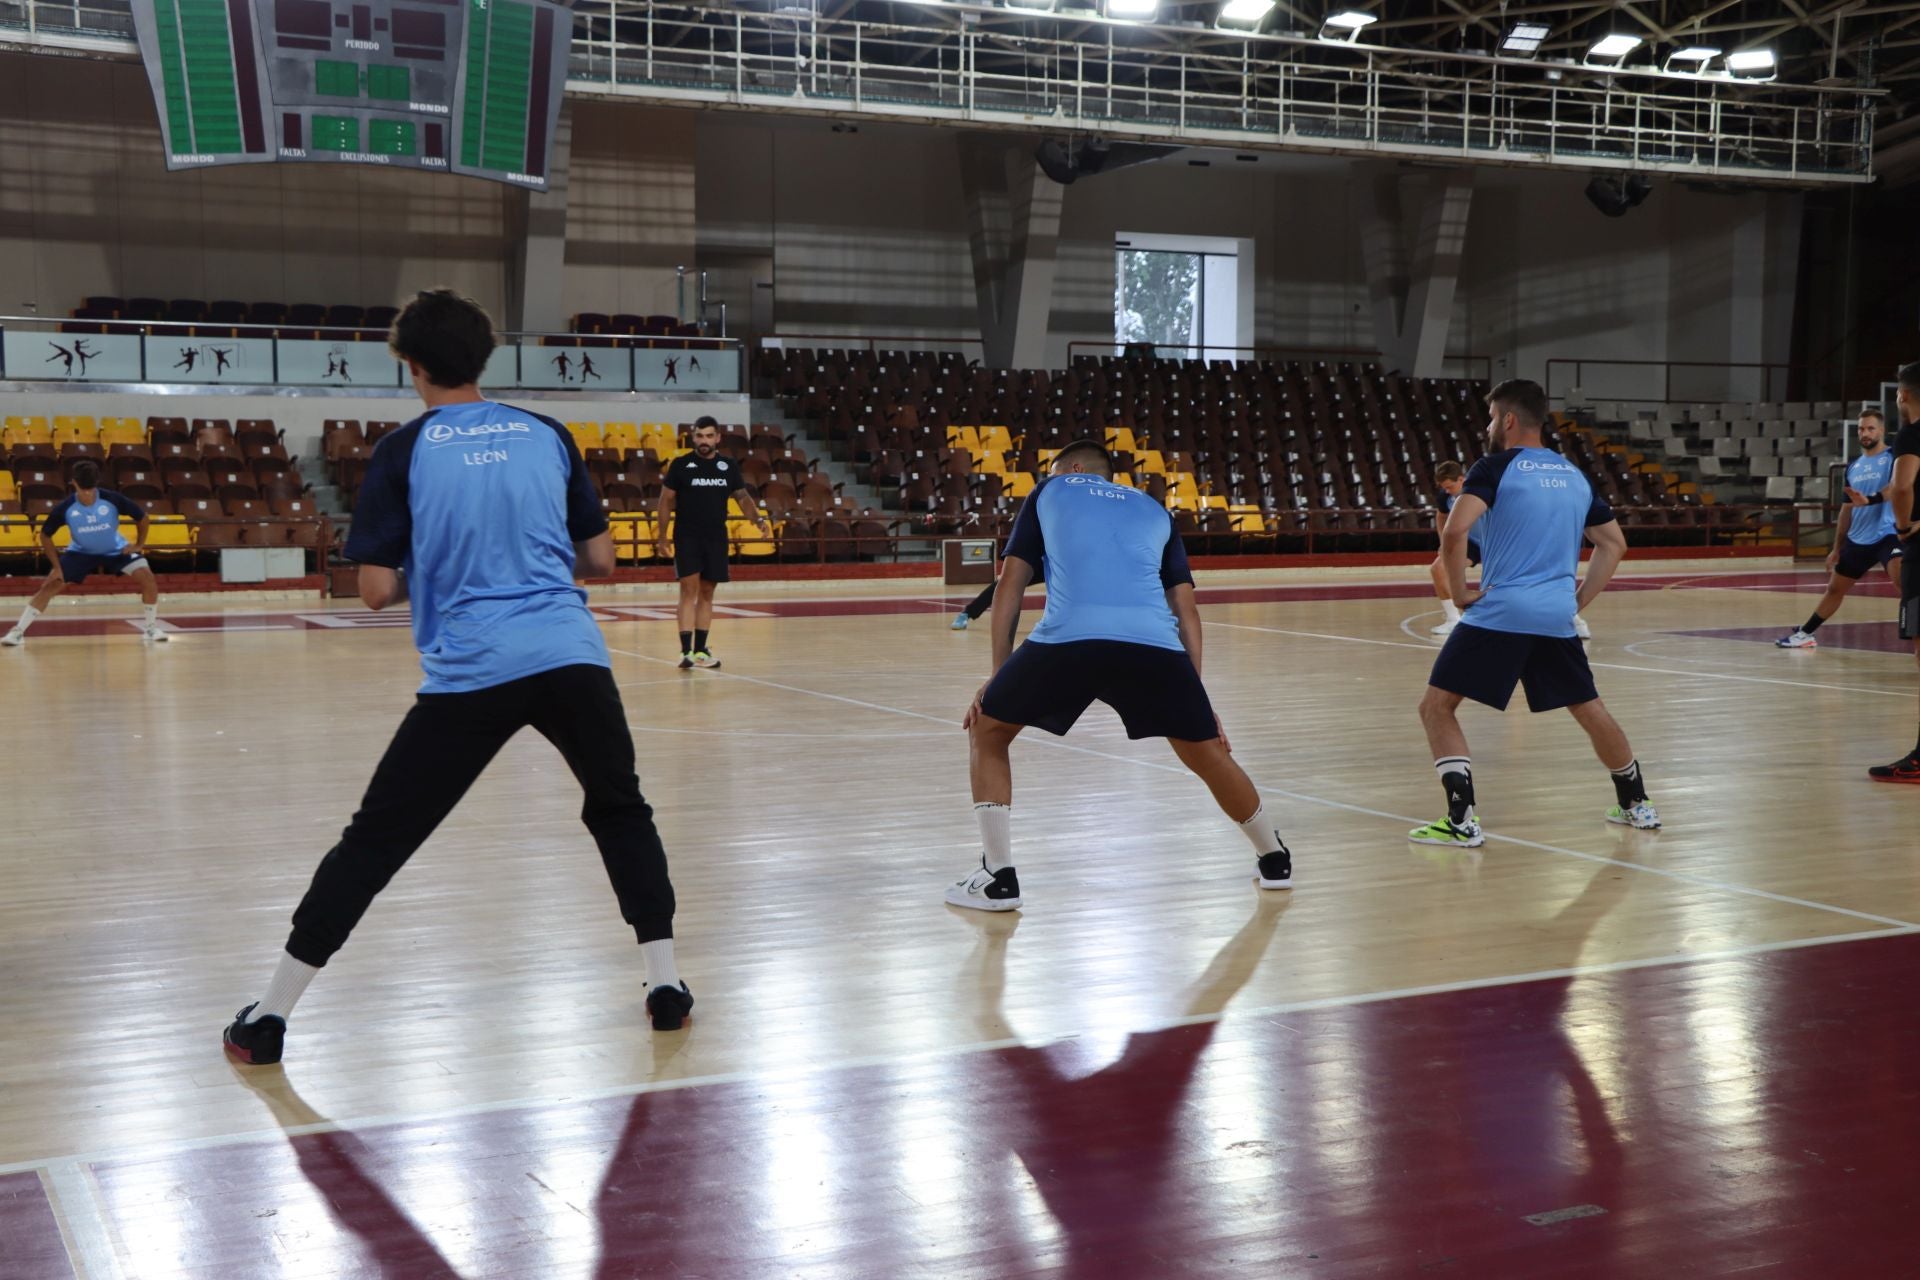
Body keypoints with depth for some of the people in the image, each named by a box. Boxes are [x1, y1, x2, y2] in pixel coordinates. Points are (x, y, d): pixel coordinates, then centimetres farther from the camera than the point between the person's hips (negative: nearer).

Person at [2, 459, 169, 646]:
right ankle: (18, 632, -4)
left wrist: (139, 545, -10)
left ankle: (150, 628, -3)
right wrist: (56, 566, -12)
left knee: (147, 578, -20)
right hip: (80, 553, 0)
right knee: (50, 586, -11)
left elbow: (142, 516, -9)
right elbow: (45, 534, -8)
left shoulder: (112, 499, -26)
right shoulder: (65, 508, -24)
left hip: (116, 551, 0)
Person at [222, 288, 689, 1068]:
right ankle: (665, 983, 19)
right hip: (571, 659, 2)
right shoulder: (547, 436, 11)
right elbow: (600, 561, 13)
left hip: (467, 675, -2)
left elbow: (378, 590, 0)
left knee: (374, 840, 7)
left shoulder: (404, 451, 2)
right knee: (620, 811, 24)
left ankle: (270, 1016, 13)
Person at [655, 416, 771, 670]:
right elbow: (666, 501, 1)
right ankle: (686, 651, -16)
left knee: (707, 593, 9)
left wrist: (758, 519, -6)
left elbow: (742, 496, 12)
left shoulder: (728, 466, 5)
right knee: (689, 589, -12)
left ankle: (700, 650, 16)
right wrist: (663, 538, -2)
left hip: (716, 538, 4)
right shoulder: (681, 465, -3)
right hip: (687, 537, -4)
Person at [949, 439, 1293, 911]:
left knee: (987, 733, 21)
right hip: (1155, 646, 2)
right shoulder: (1155, 512, 33)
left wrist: (998, 675, 20)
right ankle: (1274, 859, 37)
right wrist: (1198, 698, 25)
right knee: (1207, 754, 24)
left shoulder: (1049, 491, 29)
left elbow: (1010, 585, 20)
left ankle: (997, 878, 14)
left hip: (1067, 639, -2)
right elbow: (1186, 609, 25)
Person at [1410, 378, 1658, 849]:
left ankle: (1462, 821, -10)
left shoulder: (1496, 467, -4)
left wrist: (1459, 593, -8)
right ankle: (1637, 804, 33)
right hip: (1557, 616, 6)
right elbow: (1615, 543, 21)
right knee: (1589, 709, 23)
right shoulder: (1574, 474, 15)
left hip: (1500, 612, -6)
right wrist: (1580, 599, 19)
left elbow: (1454, 533, -19)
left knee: (1437, 707, 0)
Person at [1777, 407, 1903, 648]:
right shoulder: (1853, 466, 13)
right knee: (1835, 588, 18)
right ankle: (1804, 634, 31)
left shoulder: (1893, 458, -8)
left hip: (1887, 535, -7)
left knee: (1903, 580, -29)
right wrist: (1837, 548, 20)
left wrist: (1870, 500, -47)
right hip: (1857, 539, 7)